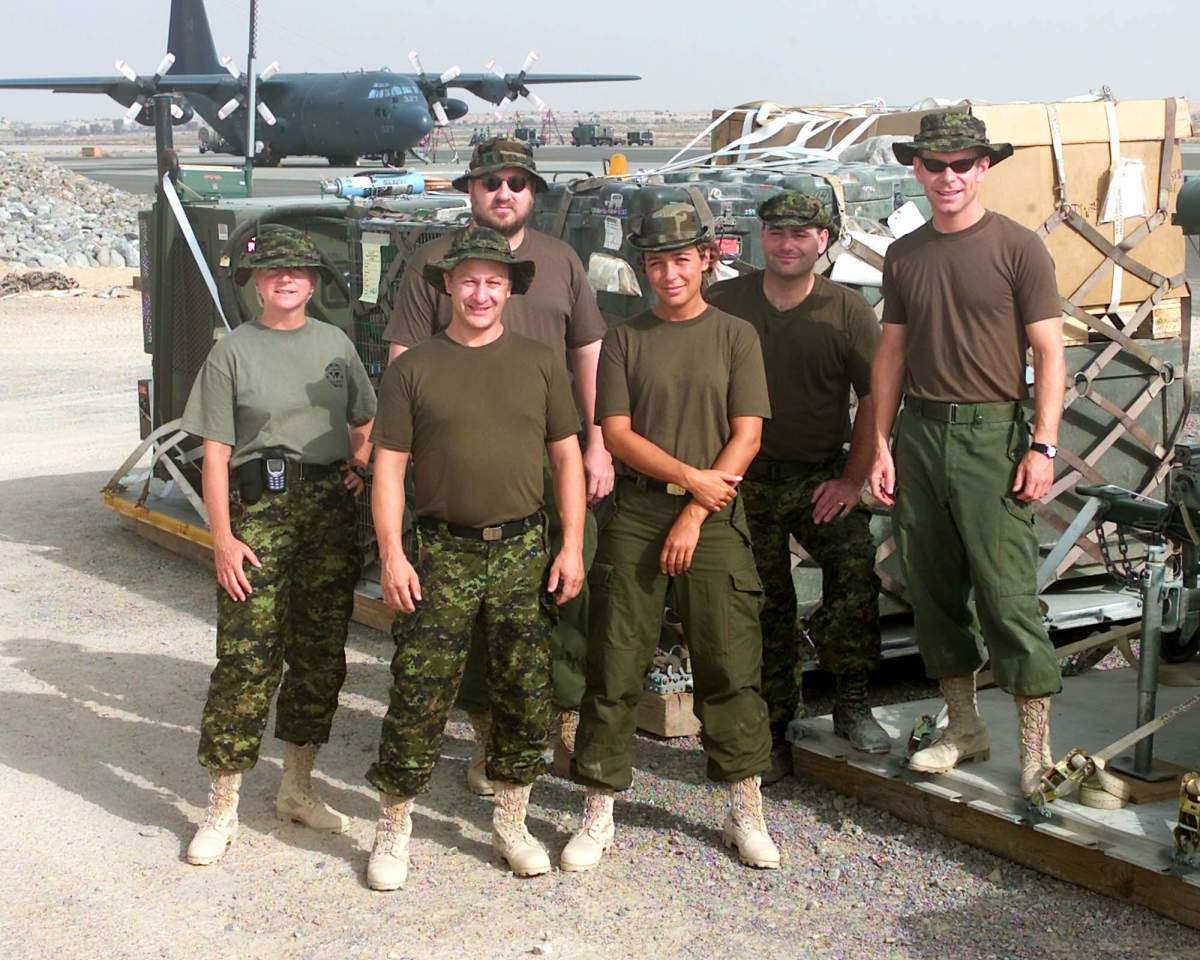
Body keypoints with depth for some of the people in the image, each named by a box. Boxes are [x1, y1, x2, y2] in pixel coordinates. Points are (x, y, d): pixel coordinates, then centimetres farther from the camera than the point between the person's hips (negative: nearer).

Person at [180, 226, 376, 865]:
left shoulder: (335, 345, 12)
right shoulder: (232, 351, 2)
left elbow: (366, 425, 21)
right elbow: (216, 454, -2)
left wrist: (361, 461, -1)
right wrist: (222, 537, -10)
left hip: (330, 508, 4)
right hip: (258, 508, -4)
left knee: (320, 652, 9)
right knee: (247, 656, -8)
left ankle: (297, 788, 23)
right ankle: (222, 807, 2)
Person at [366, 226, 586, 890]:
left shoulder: (539, 363, 8)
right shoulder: (413, 369, 3)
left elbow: (567, 458, 10)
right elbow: (388, 466, 2)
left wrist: (572, 545, 3)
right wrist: (391, 555, -6)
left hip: (524, 549, 2)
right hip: (442, 553, -2)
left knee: (525, 695, 7)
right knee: (418, 694, -2)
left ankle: (511, 821, 24)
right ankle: (393, 827, 13)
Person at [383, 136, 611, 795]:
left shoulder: (560, 260, 12)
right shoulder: (433, 262, 4)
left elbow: (588, 353, 13)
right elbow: (403, 363, 1)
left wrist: (598, 445, 7)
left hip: (553, 458, 2)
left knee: (571, 593, 0)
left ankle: (569, 725, 15)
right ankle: (488, 736, 18)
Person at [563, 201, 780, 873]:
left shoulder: (736, 336, 7)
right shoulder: (625, 340, 9)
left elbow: (747, 437, -1)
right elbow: (617, 434, 2)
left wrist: (695, 515, -8)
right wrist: (690, 476, -10)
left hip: (714, 516, -1)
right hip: (636, 512, 1)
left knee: (731, 664, 0)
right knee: (617, 666, 1)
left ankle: (746, 812, 12)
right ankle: (600, 813, 9)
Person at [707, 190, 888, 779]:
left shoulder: (848, 311, 0)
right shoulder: (723, 304, 2)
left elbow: (875, 399, 0)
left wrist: (853, 478, -7)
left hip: (821, 476, -1)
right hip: (744, 480, 1)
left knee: (855, 559, -25)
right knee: (763, 606, 5)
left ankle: (851, 702, -11)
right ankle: (773, 731, 18)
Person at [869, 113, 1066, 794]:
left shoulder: (1017, 247, -2)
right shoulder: (904, 255, 12)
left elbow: (1049, 354, -4)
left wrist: (1043, 446, -12)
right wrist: (882, 445, 8)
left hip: (992, 433, -5)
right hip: (919, 435, 5)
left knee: (1008, 593, -8)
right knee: (933, 590, 9)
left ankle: (1038, 747, -1)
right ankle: (964, 730, 22)